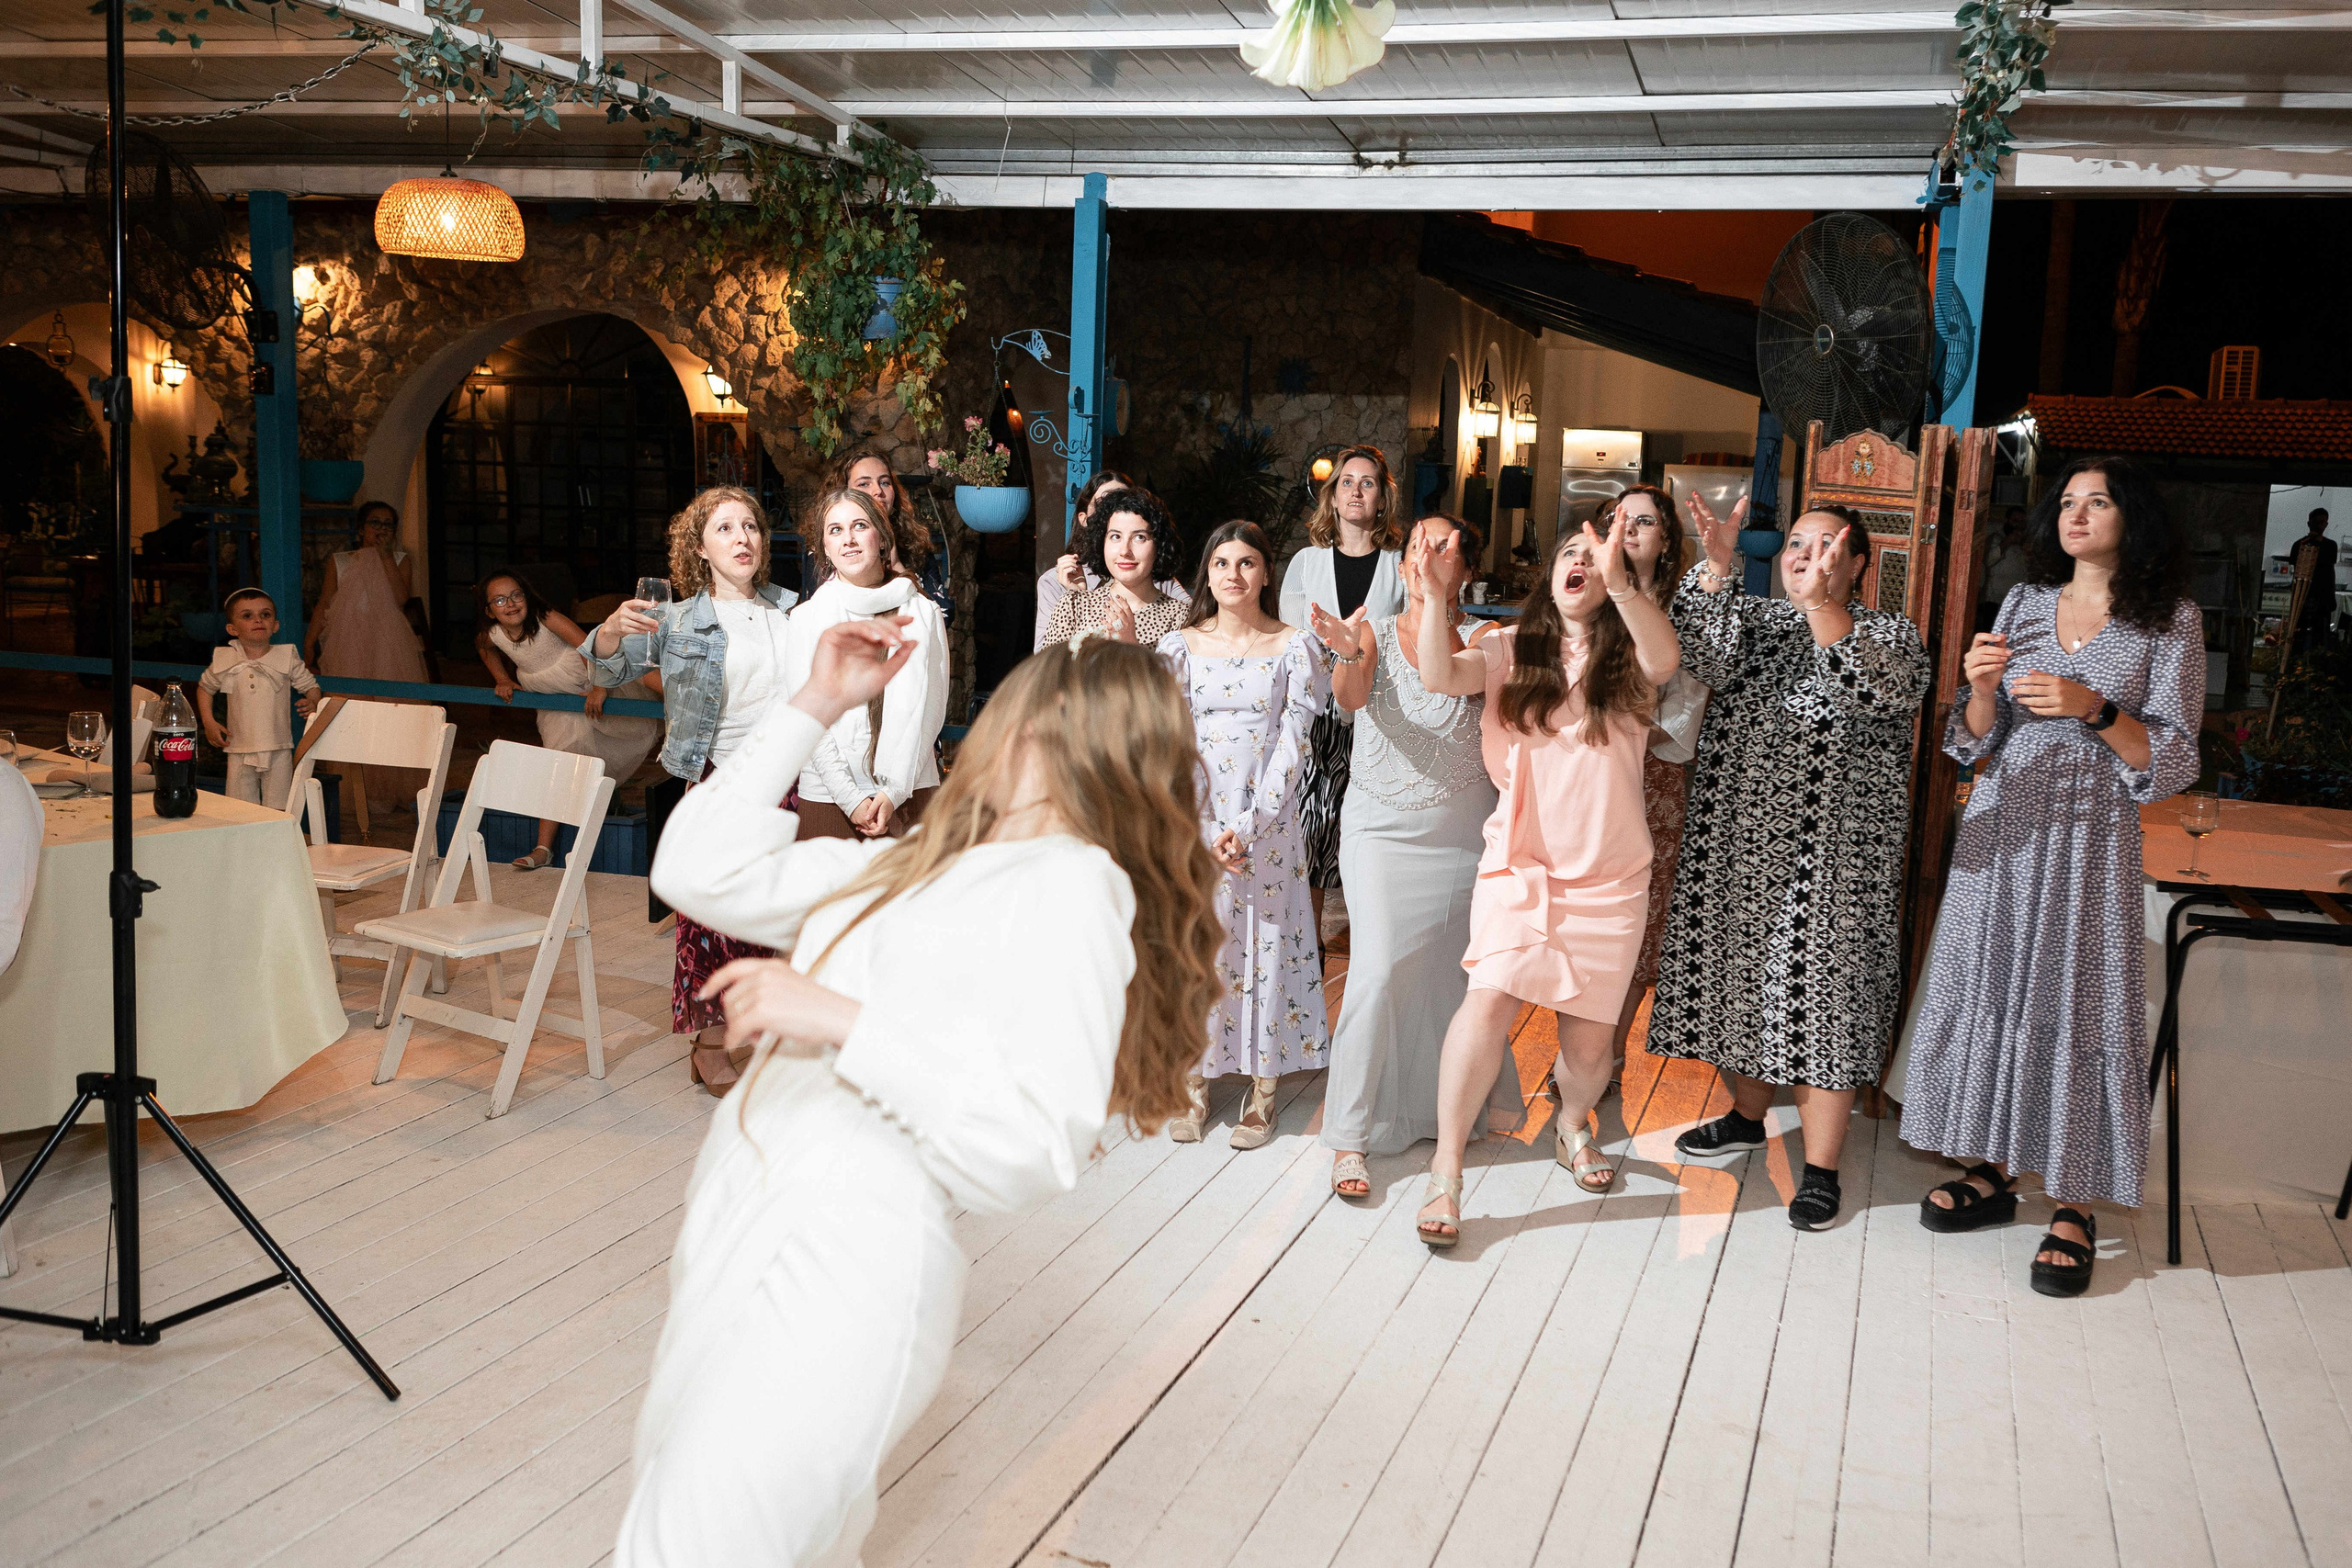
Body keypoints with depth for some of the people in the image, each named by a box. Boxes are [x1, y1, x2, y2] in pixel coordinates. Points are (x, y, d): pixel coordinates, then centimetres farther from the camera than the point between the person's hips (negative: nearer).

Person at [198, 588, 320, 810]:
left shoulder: (287, 658, -1)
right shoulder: (224, 661, 2)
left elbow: (310, 685, 7)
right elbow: (204, 687, 19)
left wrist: (312, 703, -15)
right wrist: (208, 722, 8)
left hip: (278, 751, -1)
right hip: (240, 751, 1)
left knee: (278, 812, 0)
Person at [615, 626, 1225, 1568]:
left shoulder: (1074, 886, -8)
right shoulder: (913, 865, 17)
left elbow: (1035, 1150, -17)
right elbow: (699, 873, 18)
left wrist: (847, 1024, -22)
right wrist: (814, 709, 16)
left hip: (846, 1267, -8)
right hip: (732, 1218, 8)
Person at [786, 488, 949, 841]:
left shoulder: (924, 614, 6)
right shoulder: (806, 619, 5)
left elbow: (928, 708, 1)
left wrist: (894, 791, -9)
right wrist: (851, 798, -9)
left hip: (910, 792, 0)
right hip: (829, 796, 0)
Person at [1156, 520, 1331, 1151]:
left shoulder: (1294, 647, 1)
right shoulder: (1179, 646, 4)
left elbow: (1293, 743, -5)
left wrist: (1249, 828, -13)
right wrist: (1203, 834, -11)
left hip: (1268, 826, -1)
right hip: (1194, 827, 1)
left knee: (1266, 947, 3)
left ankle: (1263, 1088, 15)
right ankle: (1195, 1082, 18)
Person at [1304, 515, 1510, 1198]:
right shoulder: (1376, 629, 2)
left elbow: (1459, 679, -19)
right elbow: (1352, 697, -16)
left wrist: (1440, 600, -30)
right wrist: (1347, 654, -38)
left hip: (1463, 829, 2)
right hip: (1384, 828, -1)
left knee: (1452, 972, 5)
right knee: (1381, 969, -13)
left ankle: (1445, 1106, 28)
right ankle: (1352, 1136, -7)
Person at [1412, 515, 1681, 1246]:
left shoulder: (1626, 658, 1)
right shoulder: (1514, 650, 4)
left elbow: (1665, 660, -23)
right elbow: (1441, 677, -11)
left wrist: (1618, 582, -37)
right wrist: (1437, 597, -25)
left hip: (1608, 876, 1)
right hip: (1520, 861, -1)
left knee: (1589, 1037, 7)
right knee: (1491, 997, -20)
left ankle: (1573, 1129, 40)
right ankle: (1446, 1170, -11)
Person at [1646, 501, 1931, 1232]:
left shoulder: (1890, 635, 0)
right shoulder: (1753, 618, 10)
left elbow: (1875, 692, -24)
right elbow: (1703, 658, -12)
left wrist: (1822, 602, -36)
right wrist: (1715, 568, -25)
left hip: (1831, 858, -4)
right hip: (1733, 843, 5)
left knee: (1819, 994, -3)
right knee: (1738, 978, 14)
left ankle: (1821, 1167, 7)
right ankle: (1746, 1116, 36)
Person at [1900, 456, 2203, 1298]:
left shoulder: (2171, 621, -2)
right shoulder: (2024, 603, 9)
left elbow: (2172, 762, -6)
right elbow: (1977, 742, 8)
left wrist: (2093, 710, -21)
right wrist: (1980, 688, -13)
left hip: (2090, 838, -4)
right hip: (2000, 830, 4)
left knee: (2079, 1002, -3)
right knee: (1991, 988, 7)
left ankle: (2074, 1207, 7)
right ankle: (1994, 1172, 21)